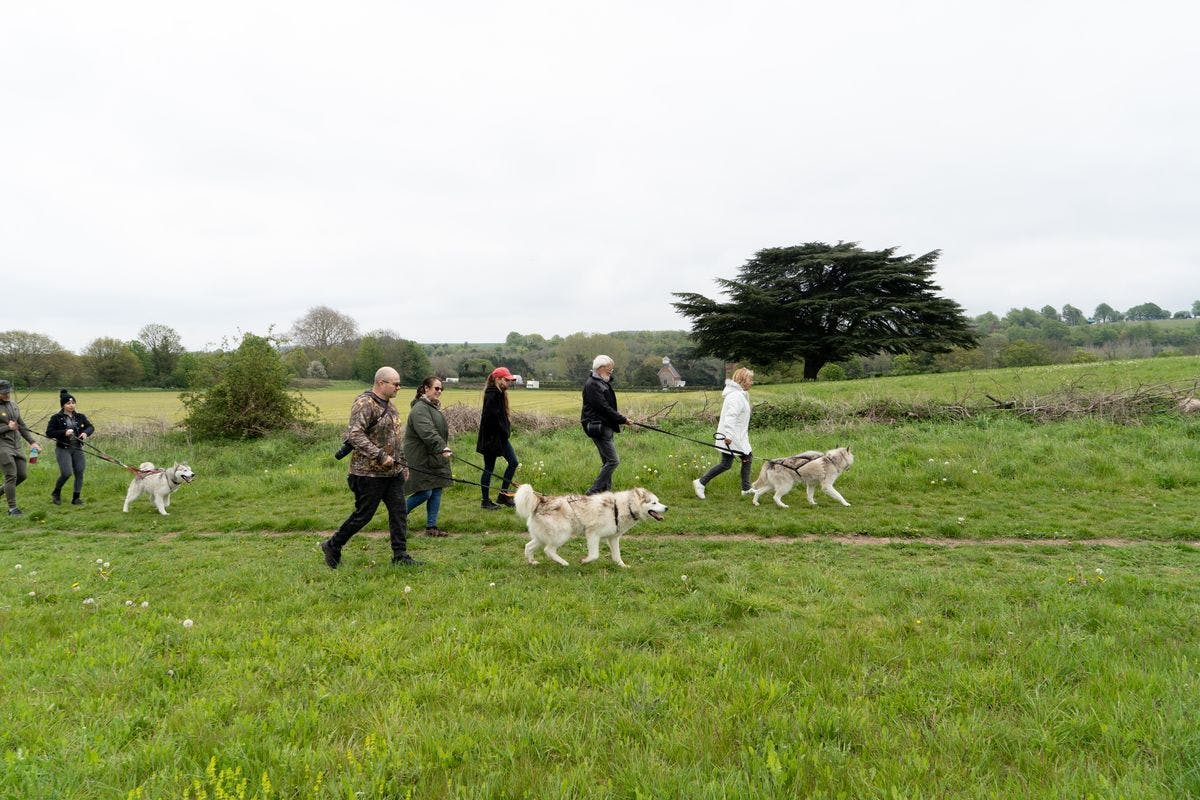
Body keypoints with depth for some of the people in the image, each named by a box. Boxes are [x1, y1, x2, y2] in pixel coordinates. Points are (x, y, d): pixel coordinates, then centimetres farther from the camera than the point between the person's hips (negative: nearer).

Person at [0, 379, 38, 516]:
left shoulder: (13, 404, 12)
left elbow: (22, 425, 18)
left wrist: (32, 441, 12)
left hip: (16, 445, 7)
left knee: (22, 474, 6)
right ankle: (12, 508, -3)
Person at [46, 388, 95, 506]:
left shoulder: (80, 417, 8)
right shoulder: (56, 418, -3)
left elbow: (91, 427, 9)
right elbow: (49, 433, -7)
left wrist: (86, 432, -13)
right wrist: (64, 432, -20)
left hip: (77, 449, 4)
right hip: (63, 449, -4)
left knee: (79, 473, -2)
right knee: (66, 473, -13)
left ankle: (76, 498, 9)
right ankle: (56, 494, 13)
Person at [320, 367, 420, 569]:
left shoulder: (389, 405, 15)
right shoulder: (365, 404, -15)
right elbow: (354, 434, -25)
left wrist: (403, 464, 22)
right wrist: (380, 456, -26)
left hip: (393, 472, 8)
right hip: (370, 473, -8)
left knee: (399, 513, 5)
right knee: (363, 514, 1)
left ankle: (401, 556, 12)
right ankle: (333, 546, 20)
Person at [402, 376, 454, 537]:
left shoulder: (433, 407, 17)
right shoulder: (419, 409, -17)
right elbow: (427, 433, -30)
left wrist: (443, 448, 24)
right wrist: (442, 448, -38)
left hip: (434, 459, 10)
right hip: (421, 460, -10)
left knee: (436, 491, 6)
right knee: (425, 492, -9)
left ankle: (431, 527, 12)